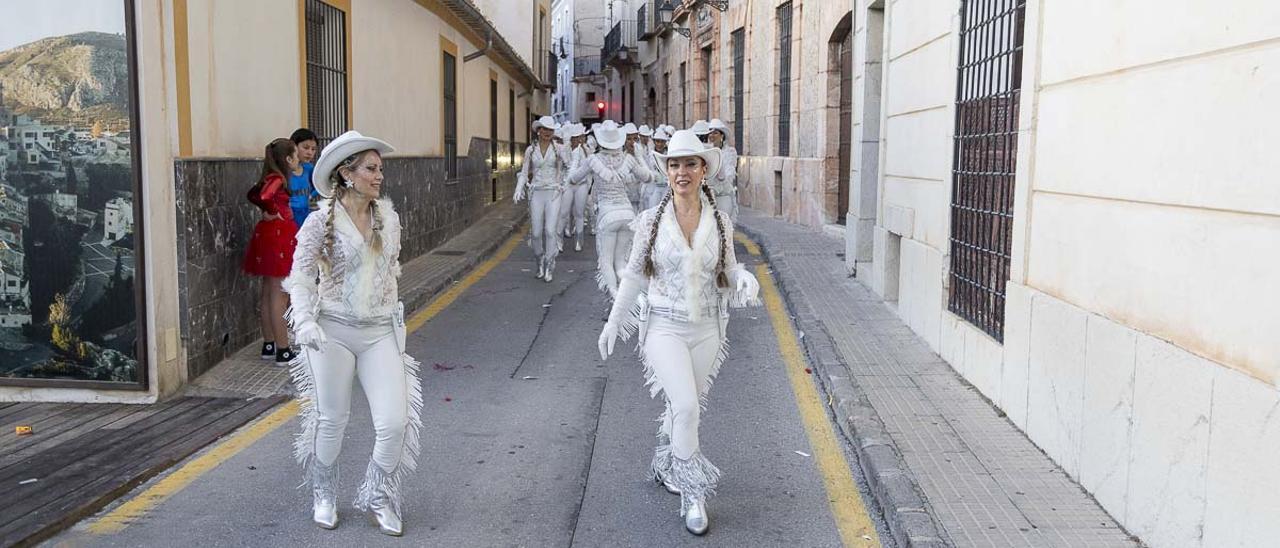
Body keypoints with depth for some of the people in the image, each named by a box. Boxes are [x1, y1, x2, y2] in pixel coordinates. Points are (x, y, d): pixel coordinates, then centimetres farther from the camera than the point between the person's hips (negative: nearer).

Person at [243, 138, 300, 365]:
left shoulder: (270, 177, 11)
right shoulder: (277, 179, -15)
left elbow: (253, 195, 27)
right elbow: (264, 198, -33)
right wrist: (272, 212, -15)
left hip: (268, 234, 10)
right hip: (279, 235, -10)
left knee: (267, 293, 14)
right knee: (279, 296, -6)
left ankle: (269, 345, 23)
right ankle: (283, 351, -2)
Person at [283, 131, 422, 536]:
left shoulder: (388, 216, 5)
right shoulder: (321, 221, -7)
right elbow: (301, 277, -6)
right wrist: (305, 322, -20)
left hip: (380, 331, 3)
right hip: (333, 331, -3)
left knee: (395, 421, -5)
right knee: (331, 421, 10)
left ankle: (378, 497, 21)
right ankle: (324, 497, 35)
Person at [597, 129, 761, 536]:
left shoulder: (720, 222, -1)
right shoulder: (651, 220, -5)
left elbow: (727, 273, 7)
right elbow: (634, 275, 4)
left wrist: (745, 280, -16)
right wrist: (613, 321, 7)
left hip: (706, 329, 3)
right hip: (664, 326, -2)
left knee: (684, 407, 14)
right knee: (686, 406, -17)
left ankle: (666, 466, 40)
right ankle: (692, 492, -2)